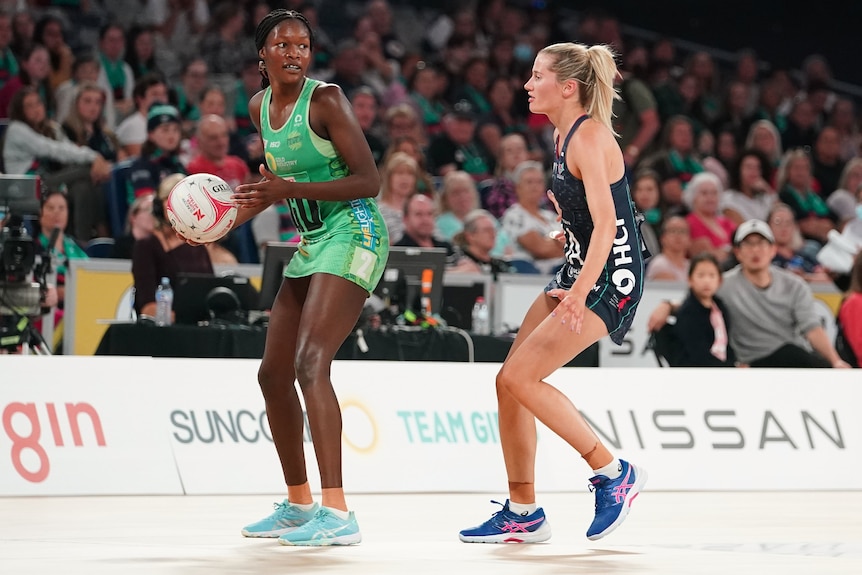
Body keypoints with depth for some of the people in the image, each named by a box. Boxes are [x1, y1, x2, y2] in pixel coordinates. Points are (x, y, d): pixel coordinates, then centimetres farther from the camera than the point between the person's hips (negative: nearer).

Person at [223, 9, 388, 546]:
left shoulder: (326, 98, -14)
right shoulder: (260, 107, 9)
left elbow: (369, 181, -18)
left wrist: (295, 190, -27)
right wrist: (228, 220, 15)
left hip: (353, 235, -9)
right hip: (312, 242, 9)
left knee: (310, 363, -23)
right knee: (274, 373, 11)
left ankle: (337, 513, -30)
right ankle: (298, 505, 25)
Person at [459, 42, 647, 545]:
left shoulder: (589, 136, -18)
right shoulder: (565, 135, 11)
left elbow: (606, 223, -27)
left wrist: (579, 293, -35)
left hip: (611, 277, -10)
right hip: (580, 270, 10)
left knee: (521, 377, -15)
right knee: (509, 381, 5)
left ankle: (615, 473, -5)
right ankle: (523, 512, 13)